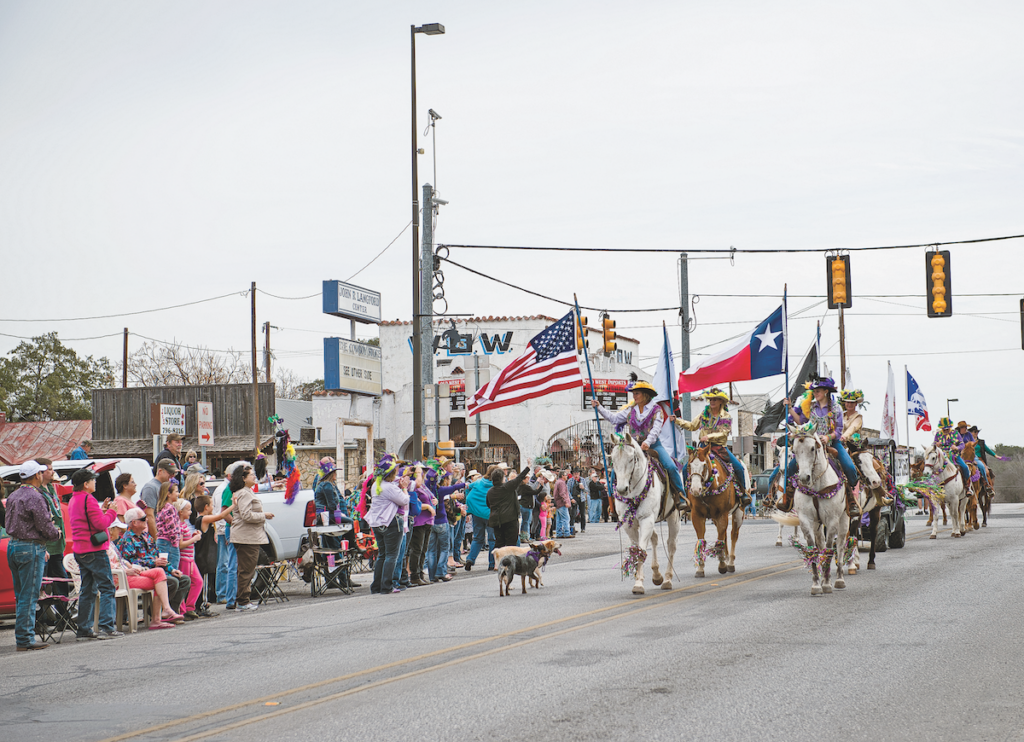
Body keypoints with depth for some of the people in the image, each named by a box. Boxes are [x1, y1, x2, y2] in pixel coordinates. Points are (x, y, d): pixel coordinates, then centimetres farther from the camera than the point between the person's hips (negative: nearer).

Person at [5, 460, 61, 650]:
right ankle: (24, 639, -4)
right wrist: (57, 533, 7)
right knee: (29, 596, -5)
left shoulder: (13, 496, 12)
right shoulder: (35, 497, -15)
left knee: (21, 596, 14)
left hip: (13, 545, 9)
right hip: (31, 549, -9)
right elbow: (46, 528, -17)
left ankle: (22, 637, 16)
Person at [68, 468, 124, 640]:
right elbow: (101, 524, -18)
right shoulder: (88, 500, -13)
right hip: (94, 549, -9)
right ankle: (106, 628, -13)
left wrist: (102, 509, 14)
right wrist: (111, 512, -3)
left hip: (80, 551, 9)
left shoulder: (73, 500, 16)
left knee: (87, 591, 12)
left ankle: (84, 630, 11)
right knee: (107, 588, -6)